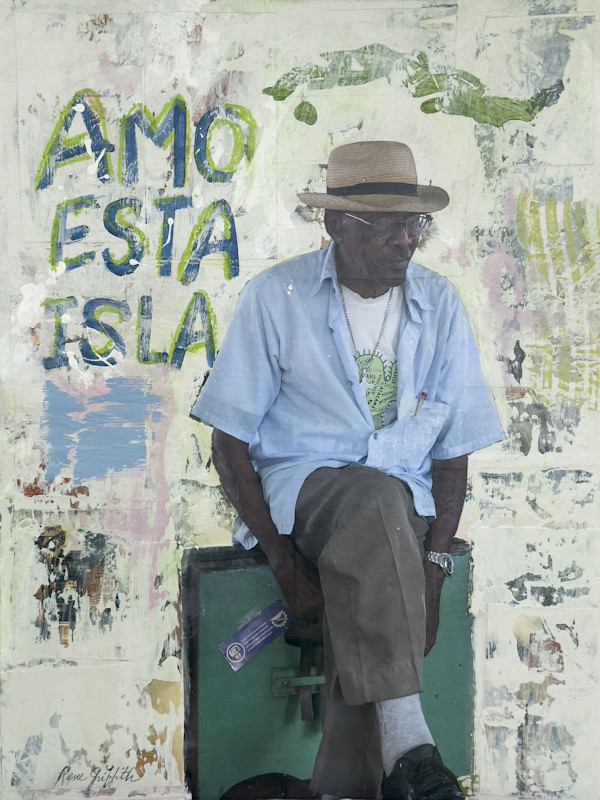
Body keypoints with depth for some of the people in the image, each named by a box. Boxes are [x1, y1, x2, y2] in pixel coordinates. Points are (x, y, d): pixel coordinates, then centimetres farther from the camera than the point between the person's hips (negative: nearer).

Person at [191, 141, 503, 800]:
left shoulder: (440, 306, 5)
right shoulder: (276, 297, -4)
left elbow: (453, 450, 6)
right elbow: (231, 441, -4)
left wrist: (431, 565, -9)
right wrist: (284, 563, -13)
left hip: (403, 500, 3)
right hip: (297, 484, -2)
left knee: (368, 587, -32)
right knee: (376, 502, -36)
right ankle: (404, 744, -38)